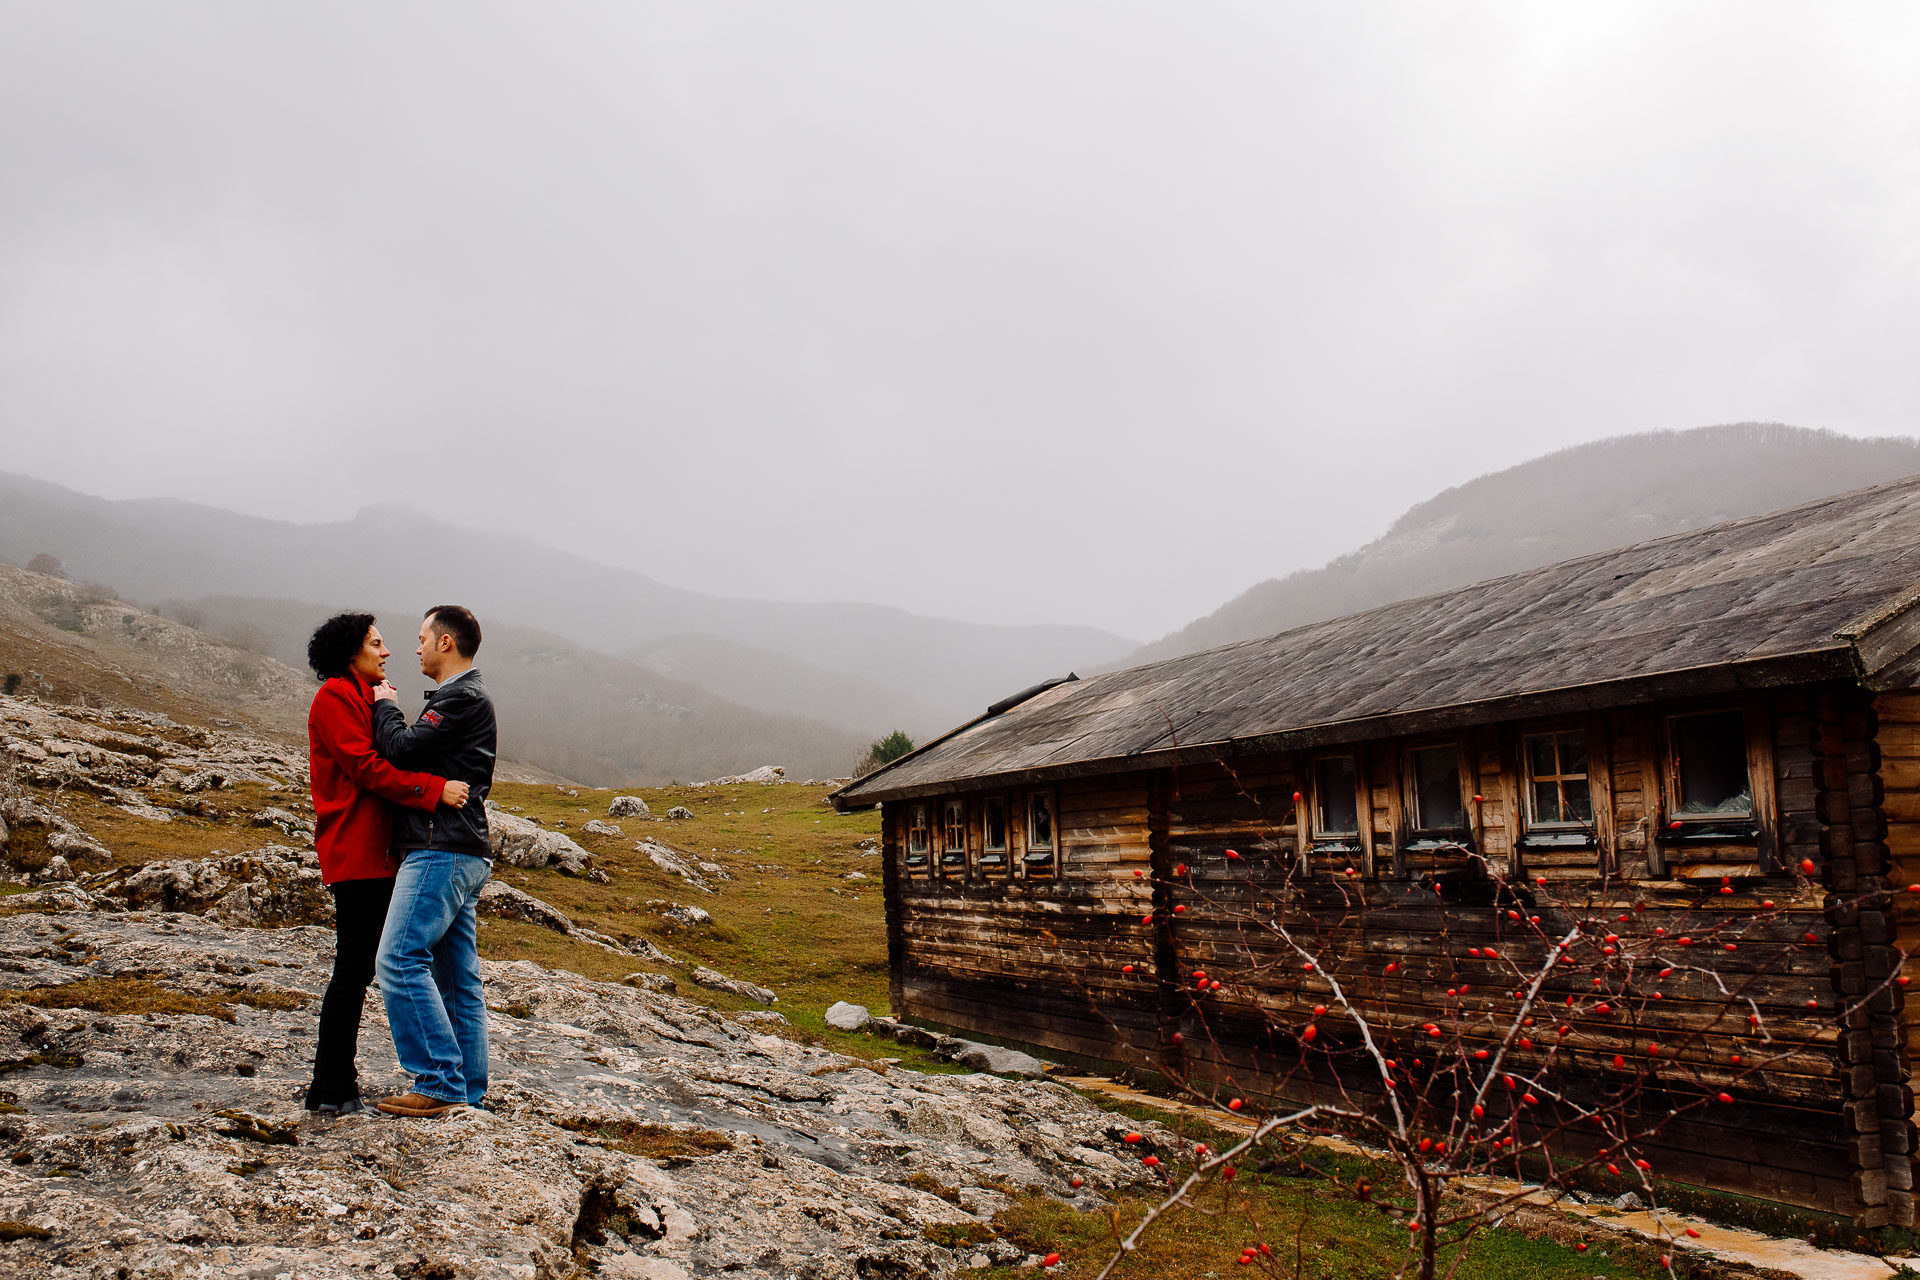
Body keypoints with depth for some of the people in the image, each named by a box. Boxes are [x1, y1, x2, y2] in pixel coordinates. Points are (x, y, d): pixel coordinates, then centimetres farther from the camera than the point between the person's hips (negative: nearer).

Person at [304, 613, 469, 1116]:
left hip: (375, 853, 10)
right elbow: (367, 768, -18)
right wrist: (434, 790, -24)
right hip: (355, 853, -10)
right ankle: (331, 1089, -1)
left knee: (357, 967, 11)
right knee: (354, 966, -7)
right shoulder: (335, 698, -8)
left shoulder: (367, 697, 23)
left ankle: (337, 1083, 18)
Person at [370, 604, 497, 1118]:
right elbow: (425, 760, 21)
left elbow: (403, 749, -16)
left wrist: (386, 707, 1)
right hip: (460, 855, 11)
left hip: (441, 851, -11)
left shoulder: (464, 698, -9)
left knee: (400, 960, -14)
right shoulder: (463, 697, 24)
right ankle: (468, 1093, 13)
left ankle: (440, 1082, -14)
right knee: (458, 977, 10)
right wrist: (390, 712, 12)